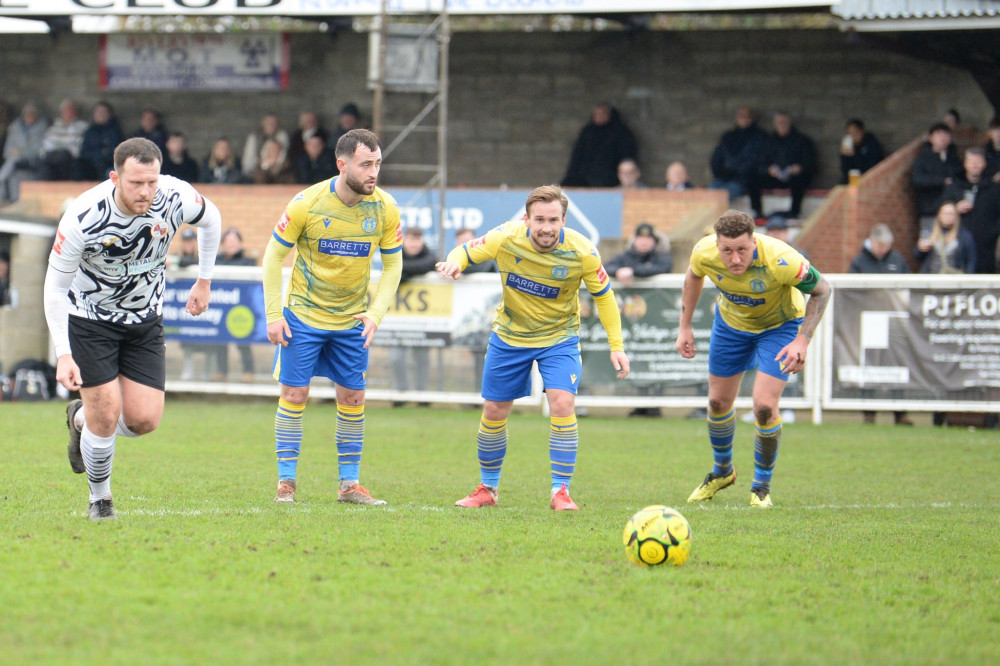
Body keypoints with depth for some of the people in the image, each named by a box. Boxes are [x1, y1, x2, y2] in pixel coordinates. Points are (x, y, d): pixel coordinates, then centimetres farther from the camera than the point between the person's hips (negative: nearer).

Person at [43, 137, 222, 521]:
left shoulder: (175, 198, -21)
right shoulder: (82, 217, -29)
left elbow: (210, 219, 5)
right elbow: (55, 288, -17)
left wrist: (205, 280, 10)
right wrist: (63, 355, -23)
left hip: (145, 319, 3)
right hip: (89, 319, -3)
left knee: (144, 420, -5)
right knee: (107, 418, -11)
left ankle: (81, 419, 28)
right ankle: (99, 499, 16)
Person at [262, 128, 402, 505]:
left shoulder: (385, 209, -10)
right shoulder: (307, 204, -18)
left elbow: (392, 264, 2)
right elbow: (274, 256, -8)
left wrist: (376, 313, -8)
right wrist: (273, 315, -11)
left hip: (352, 319, 3)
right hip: (303, 314, -3)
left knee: (353, 398, 3)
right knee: (294, 394, -4)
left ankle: (349, 484, 12)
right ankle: (286, 482, 5)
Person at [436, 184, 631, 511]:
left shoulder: (581, 252, -22)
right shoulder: (506, 238, -22)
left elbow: (603, 295, -7)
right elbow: (466, 251, -7)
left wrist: (616, 345, -9)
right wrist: (454, 262, -32)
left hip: (559, 337, -2)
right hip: (510, 334, 2)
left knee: (562, 404, -21)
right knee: (494, 411, 7)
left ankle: (560, 491, -9)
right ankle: (487, 489, 27)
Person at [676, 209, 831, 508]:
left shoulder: (780, 260, -39)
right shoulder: (704, 253, -28)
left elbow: (822, 290, -21)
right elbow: (693, 276, -1)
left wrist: (802, 341, -29)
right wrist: (685, 327, 0)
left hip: (779, 325, -4)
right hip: (730, 322, 4)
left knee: (765, 406, -16)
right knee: (718, 402, 10)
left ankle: (762, 486, 8)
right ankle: (722, 472, 39)